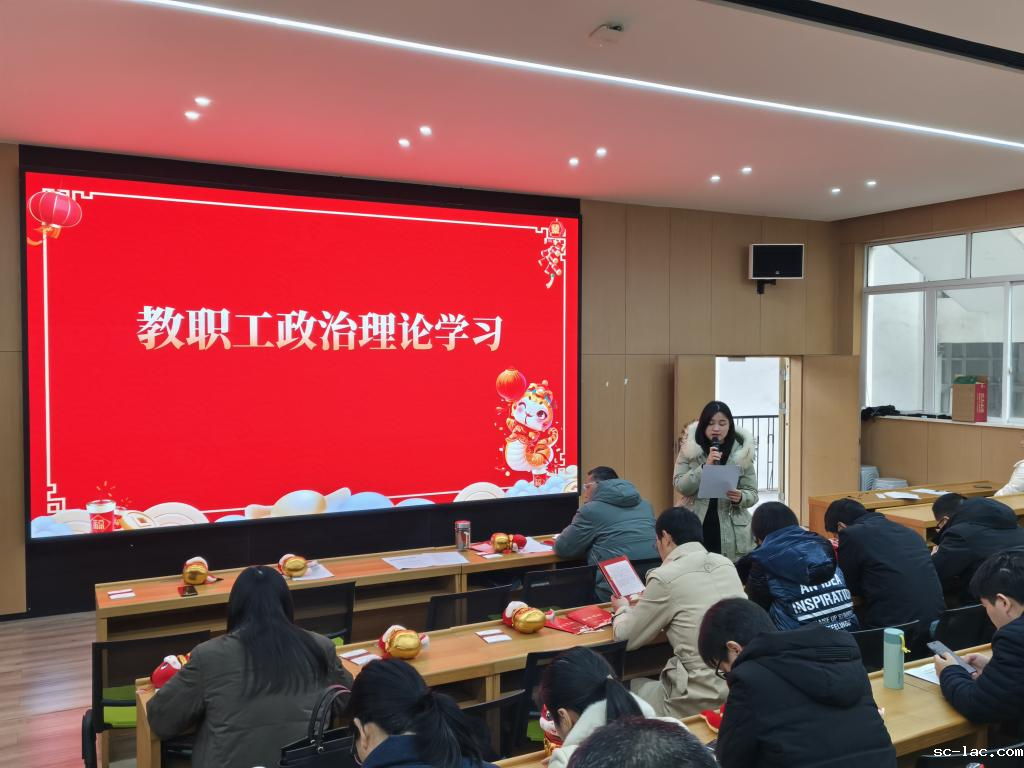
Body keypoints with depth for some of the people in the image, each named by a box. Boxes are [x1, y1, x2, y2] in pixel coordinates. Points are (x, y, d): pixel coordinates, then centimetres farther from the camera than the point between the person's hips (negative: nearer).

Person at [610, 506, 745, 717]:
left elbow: (626, 638, -1)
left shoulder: (665, 578, -12)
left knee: (633, 687, 20)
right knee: (659, 681, 28)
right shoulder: (726, 564, 6)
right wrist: (646, 603, 34)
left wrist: (622, 609, 20)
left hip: (704, 700, -6)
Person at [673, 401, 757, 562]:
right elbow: (680, 485, -5)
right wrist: (705, 466, -17)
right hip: (696, 529, 0)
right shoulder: (690, 449, 2)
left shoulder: (742, 452, 1)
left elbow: (752, 493, 4)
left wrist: (740, 497, -18)